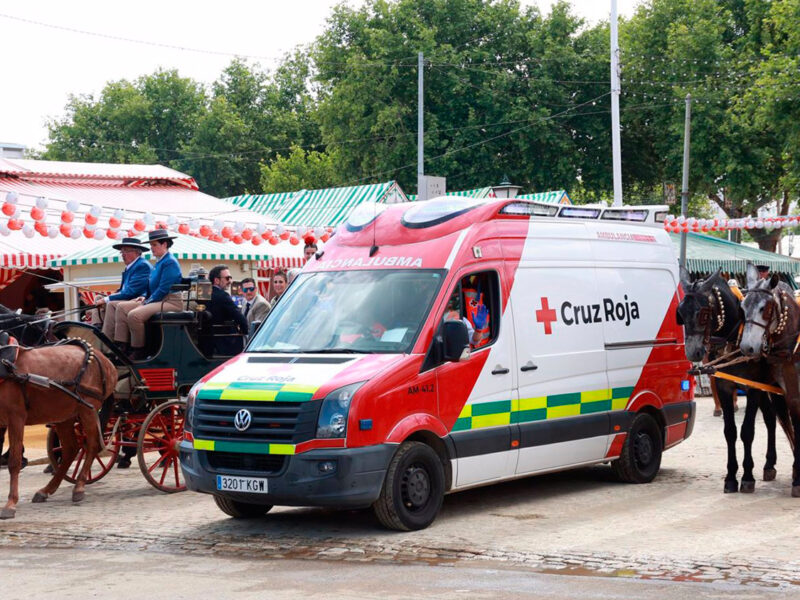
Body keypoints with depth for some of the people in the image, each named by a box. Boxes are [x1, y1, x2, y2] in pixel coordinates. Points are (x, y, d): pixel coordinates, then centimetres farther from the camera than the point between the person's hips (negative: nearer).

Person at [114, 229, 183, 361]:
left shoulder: (170, 263, -13)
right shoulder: (159, 262, 19)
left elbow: (163, 289, -18)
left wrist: (148, 302, -13)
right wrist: (145, 298, 8)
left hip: (170, 302, -11)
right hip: (155, 300, 11)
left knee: (134, 315, -28)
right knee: (122, 307, 2)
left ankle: (138, 351, -14)